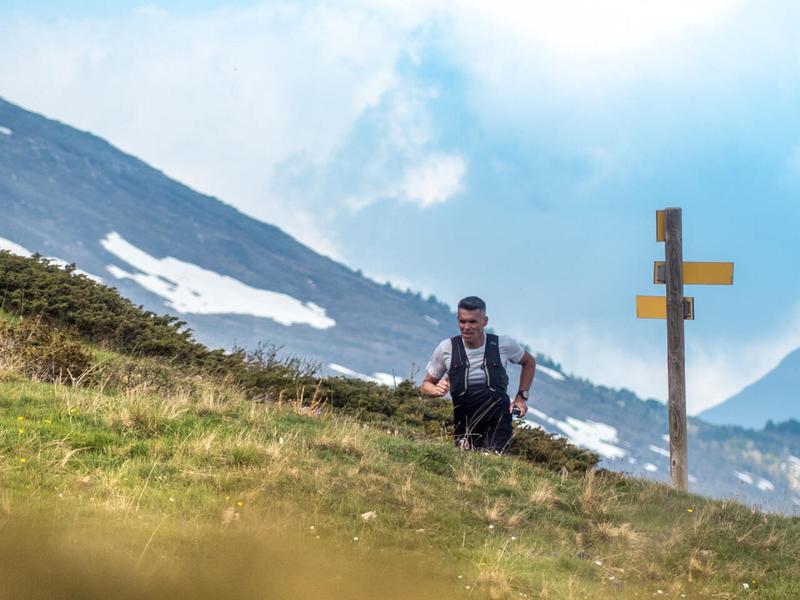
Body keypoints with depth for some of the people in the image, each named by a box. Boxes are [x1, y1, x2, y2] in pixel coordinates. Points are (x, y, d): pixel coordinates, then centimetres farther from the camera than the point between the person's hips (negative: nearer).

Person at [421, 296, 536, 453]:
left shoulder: (503, 344, -2)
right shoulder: (446, 348, -3)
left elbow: (529, 362, 18)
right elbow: (426, 385, 9)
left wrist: (522, 396, 7)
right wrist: (437, 390, -15)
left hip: (498, 426, -1)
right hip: (464, 427, 1)